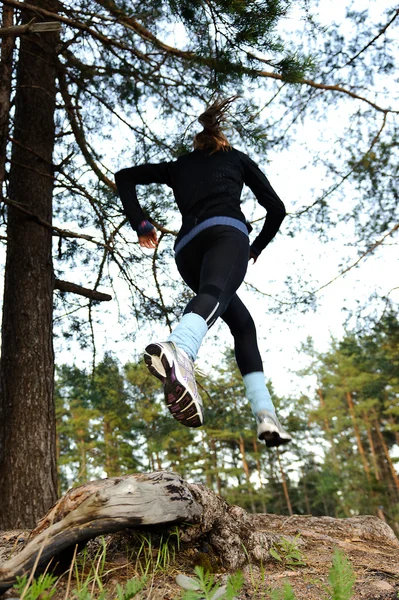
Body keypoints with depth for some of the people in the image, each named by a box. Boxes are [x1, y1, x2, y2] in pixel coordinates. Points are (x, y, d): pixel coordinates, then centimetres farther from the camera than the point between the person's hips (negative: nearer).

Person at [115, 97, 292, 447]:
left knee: (242, 323, 15)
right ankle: (176, 352, -69)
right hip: (226, 232, -4)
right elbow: (276, 208, 25)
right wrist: (258, 247, 40)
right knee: (213, 296, -33)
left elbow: (124, 177, 25)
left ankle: (266, 414, 3)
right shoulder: (236, 157, 29)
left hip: (187, 250, 4)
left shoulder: (177, 166, 33)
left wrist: (140, 224, 17)